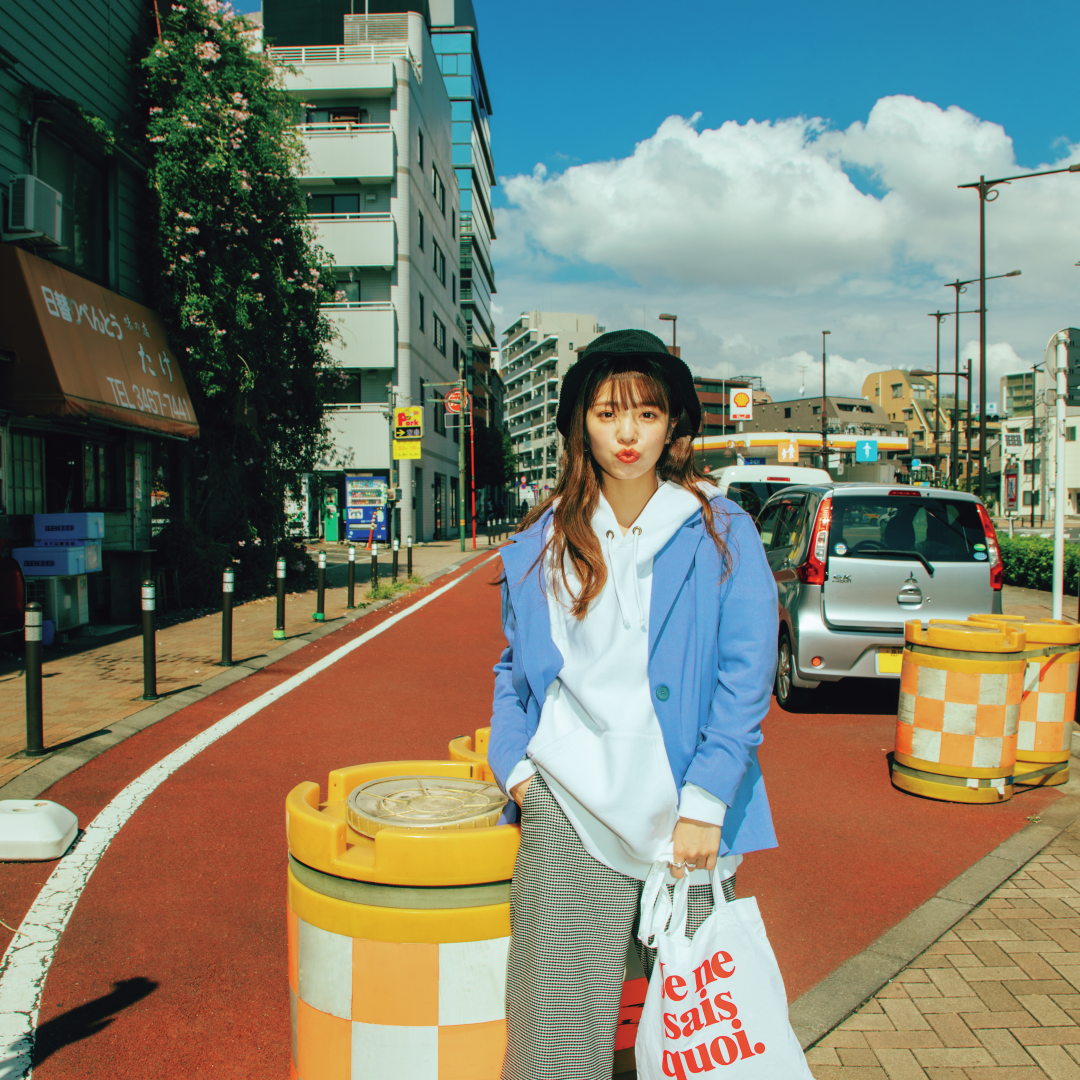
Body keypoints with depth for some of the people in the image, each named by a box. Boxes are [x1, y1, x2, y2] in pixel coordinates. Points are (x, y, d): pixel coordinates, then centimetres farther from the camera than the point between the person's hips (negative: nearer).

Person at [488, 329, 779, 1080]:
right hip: (567, 807, 2)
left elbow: (747, 674, -5)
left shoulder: (721, 534, -1)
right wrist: (516, 766, 4)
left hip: (683, 814, -1)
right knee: (558, 1016, 4)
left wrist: (703, 806, -11)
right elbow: (516, 668, 17)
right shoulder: (542, 545, 8)